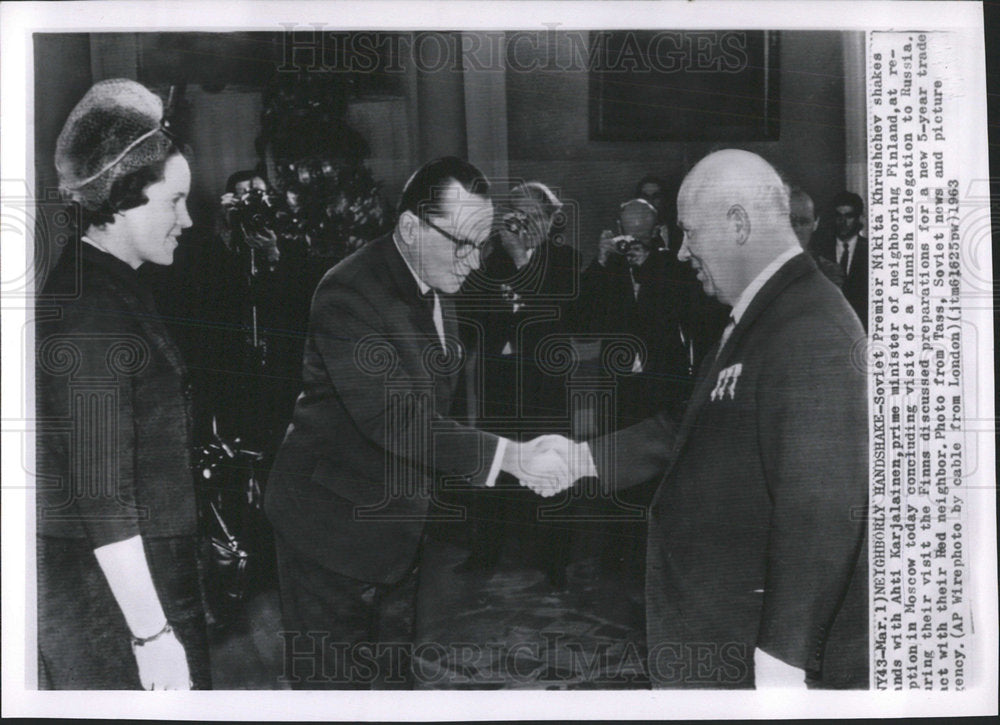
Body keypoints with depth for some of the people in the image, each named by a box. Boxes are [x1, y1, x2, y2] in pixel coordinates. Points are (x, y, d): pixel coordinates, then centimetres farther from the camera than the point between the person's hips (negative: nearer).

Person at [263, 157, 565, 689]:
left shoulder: (437, 287, 5)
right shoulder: (348, 295, -24)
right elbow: (393, 418, -32)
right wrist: (503, 455, -34)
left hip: (401, 521, 8)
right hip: (334, 520, -8)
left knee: (394, 671, 19)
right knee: (332, 682, 4)